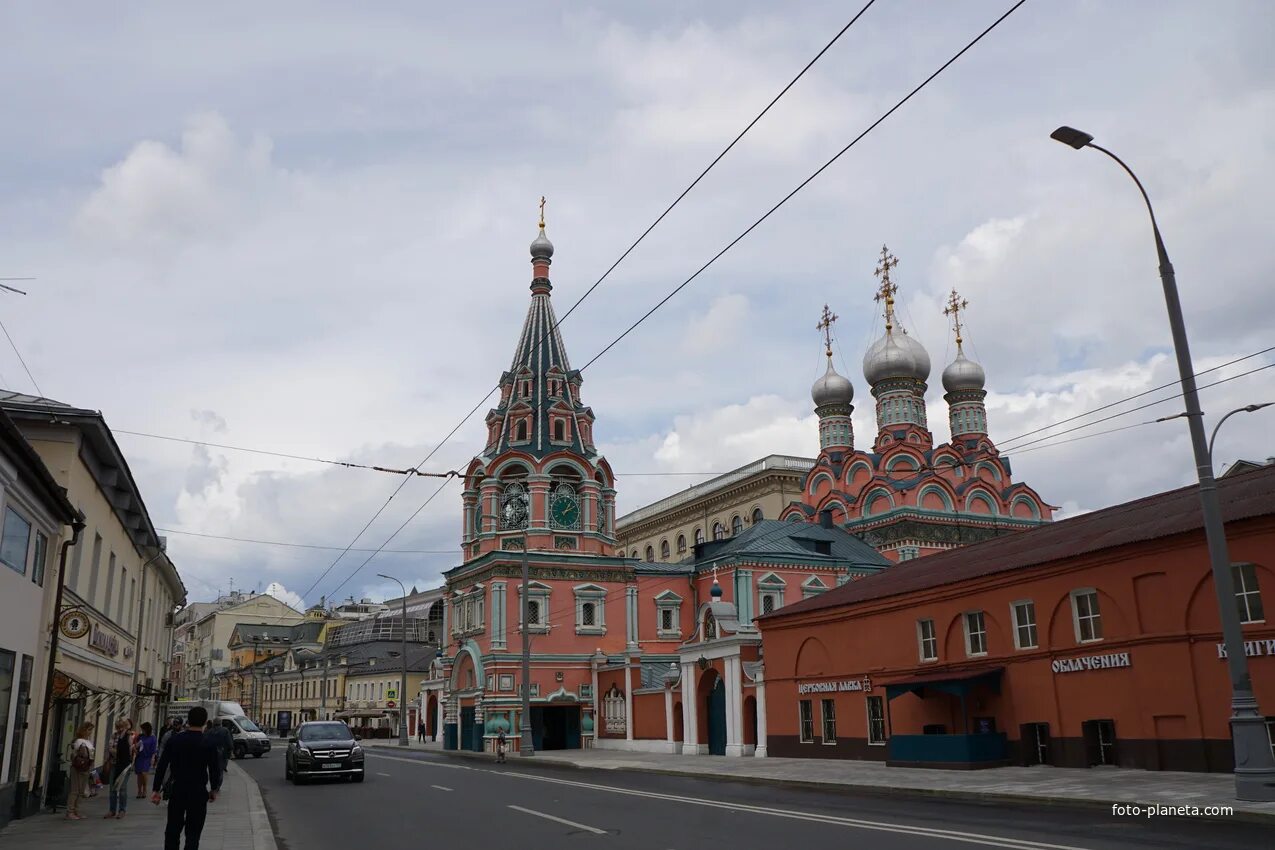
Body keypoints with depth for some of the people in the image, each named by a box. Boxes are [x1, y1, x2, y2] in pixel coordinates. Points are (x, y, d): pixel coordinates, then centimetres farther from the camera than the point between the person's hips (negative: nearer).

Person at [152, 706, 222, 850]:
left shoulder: (174, 740, -4)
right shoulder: (209, 744, -10)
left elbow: (162, 766, -3)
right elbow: (215, 770, -7)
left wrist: (156, 790, 5)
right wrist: (214, 790, 10)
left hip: (177, 791, 2)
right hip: (198, 793, -2)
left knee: (172, 830, 16)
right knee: (193, 833, 6)